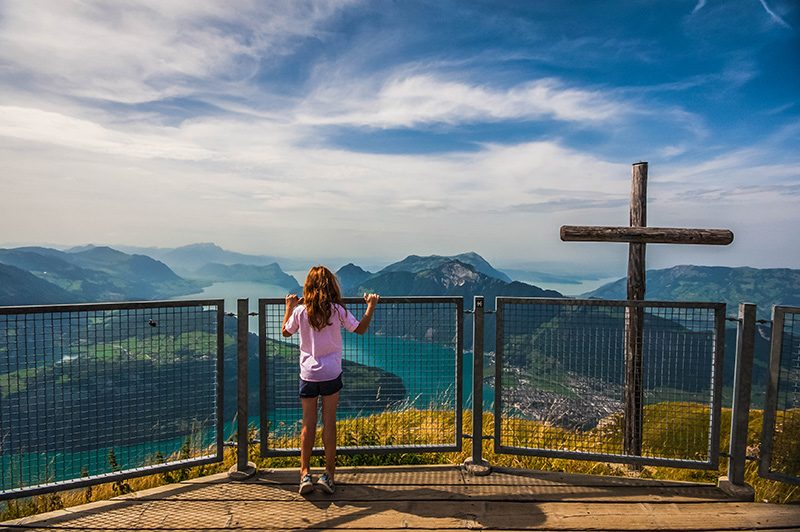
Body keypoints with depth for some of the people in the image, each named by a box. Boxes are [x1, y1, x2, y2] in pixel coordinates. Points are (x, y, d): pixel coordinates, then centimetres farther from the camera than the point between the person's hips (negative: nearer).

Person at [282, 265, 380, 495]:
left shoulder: (300, 311, -5)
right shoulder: (337, 310, -8)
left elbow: (285, 332, 12)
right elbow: (360, 329, 1)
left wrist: (289, 307, 23)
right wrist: (371, 305, 12)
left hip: (308, 374, 1)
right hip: (331, 373, -1)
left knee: (308, 424, 11)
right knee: (329, 423, 8)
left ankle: (305, 474, 13)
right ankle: (329, 474, 15)